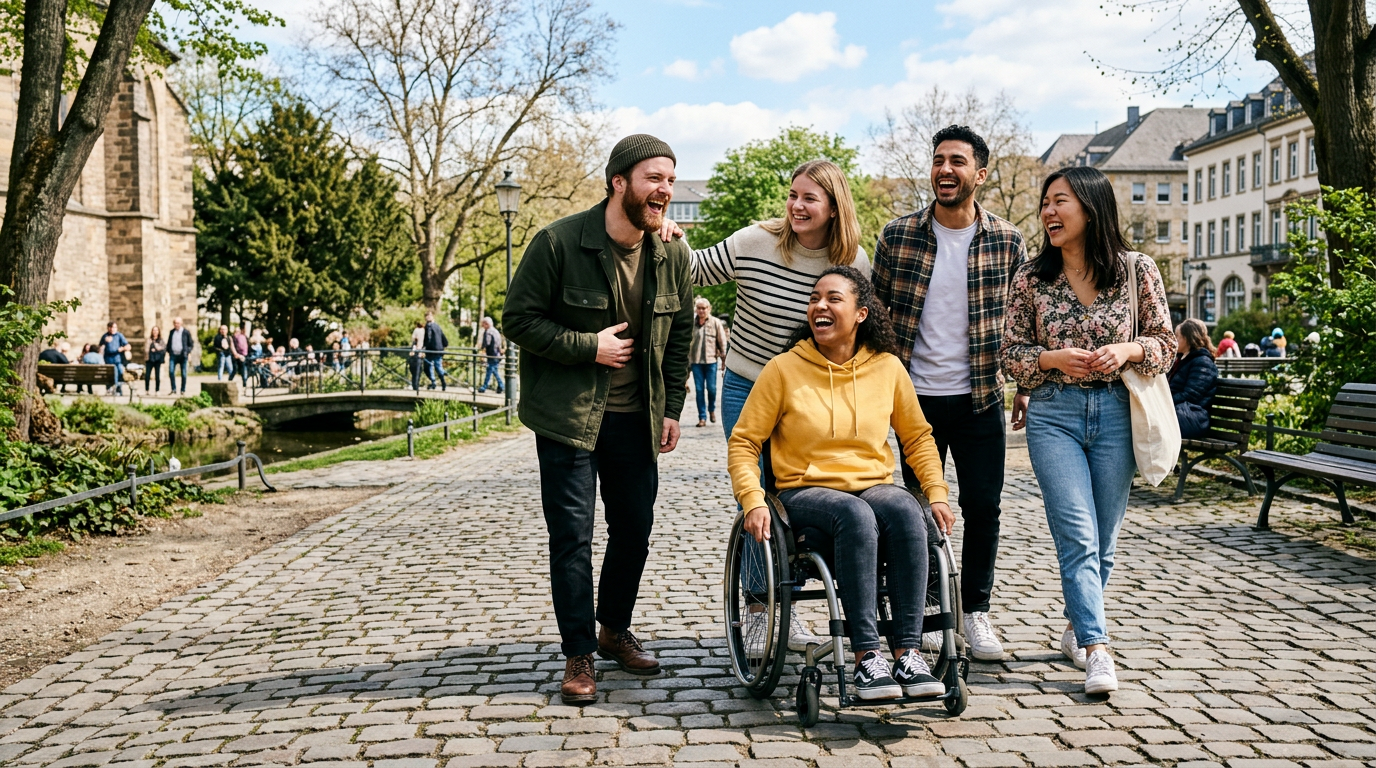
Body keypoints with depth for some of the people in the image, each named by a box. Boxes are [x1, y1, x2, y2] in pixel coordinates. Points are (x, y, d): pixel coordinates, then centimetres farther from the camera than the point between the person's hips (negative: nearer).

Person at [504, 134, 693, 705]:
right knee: (573, 537, -2)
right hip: (568, 416, -5)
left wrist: (672, 408, 7)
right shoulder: (557, 243, -14)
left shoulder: (672, 255, 2)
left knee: (635, 529, 13)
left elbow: (680, 335, 12)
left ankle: (615, 629, 34)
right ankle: (579, 655, 11)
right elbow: (519, 319, -11)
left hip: (635, 418, 5)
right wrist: (589, 346, -18)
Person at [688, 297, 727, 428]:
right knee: (699, 389, 2)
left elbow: (722, 342, 2)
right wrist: (686, 358, 4)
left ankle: (712, 409, 29)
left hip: (711, 360, -1)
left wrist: (724, 359, -1)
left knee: (711, 388, 1)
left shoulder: (716, 323, 0)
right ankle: (702, 417, 9)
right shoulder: (691, 323, 2)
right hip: (696, 361, 1)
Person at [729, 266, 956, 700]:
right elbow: (743, 442, 2)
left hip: (874, 486, 3)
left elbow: (917, 437, 19)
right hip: (806, 490, -2)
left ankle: (908, 652, -31)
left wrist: (937, 493, 7)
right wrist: (753, 501, -13)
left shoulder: (888, 367, 7)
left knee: (906, 511, -33)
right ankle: (866, 656, -34)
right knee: (856, 515, -36)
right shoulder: (784, 369, -1)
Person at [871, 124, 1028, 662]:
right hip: (916, 395, 0)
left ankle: (976, 611, 20)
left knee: (983, 506, 3)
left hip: (980, 397, 0)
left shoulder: (1008, 242, 0)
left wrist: (1023, 389, 4)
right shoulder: (897, 236, -2)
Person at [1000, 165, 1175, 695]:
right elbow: (1011, 354, 4)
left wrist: (1127, 350, -14)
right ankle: (1096, 650, -9)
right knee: (1078, 536, -11)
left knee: (1103, 538, 10)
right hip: (1054, 415, -1)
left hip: (1116, 413, 1)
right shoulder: (1030, 277, 1)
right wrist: (1053, 359, -15)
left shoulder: (1138, 270, 1)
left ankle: (1077, 628, 31)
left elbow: (1166, 344, 6)